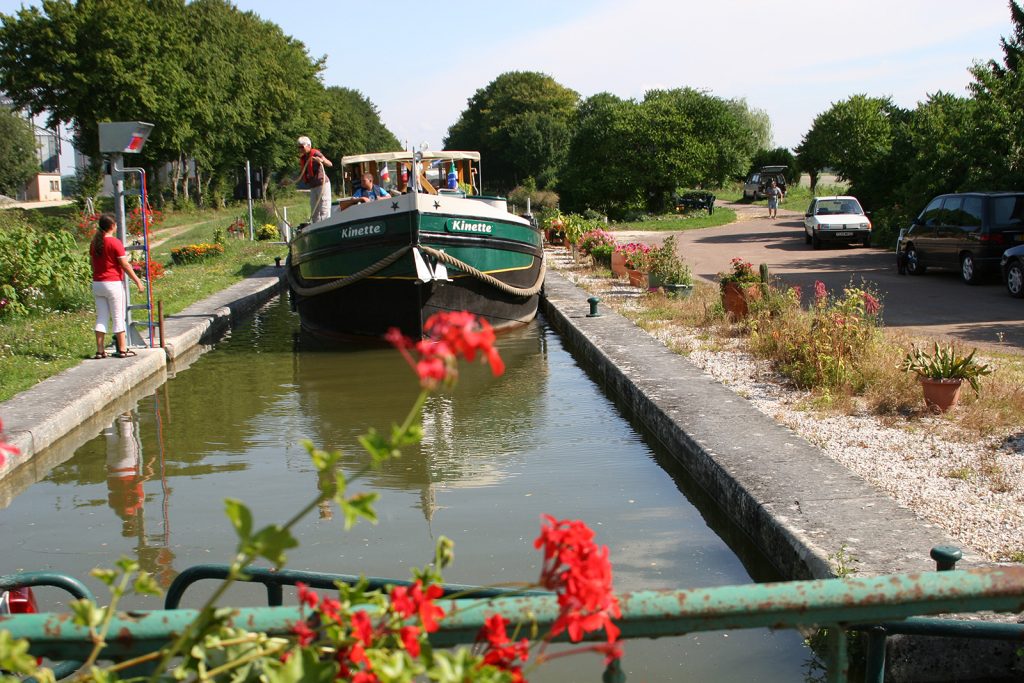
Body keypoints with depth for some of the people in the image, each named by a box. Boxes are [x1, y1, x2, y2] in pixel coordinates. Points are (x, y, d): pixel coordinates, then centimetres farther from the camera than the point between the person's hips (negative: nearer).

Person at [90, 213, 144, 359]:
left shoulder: (94, 242, 7)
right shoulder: (115, 243, -12)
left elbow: (92, 263, 14)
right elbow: (125, 265, -12)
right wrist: (137, 280, -5)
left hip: (97, 284, 6)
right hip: (113, 283, -6)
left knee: (101, 318, 8)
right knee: (118, 317, 2)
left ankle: (100, 350, 7)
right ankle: (122, 349, 6)